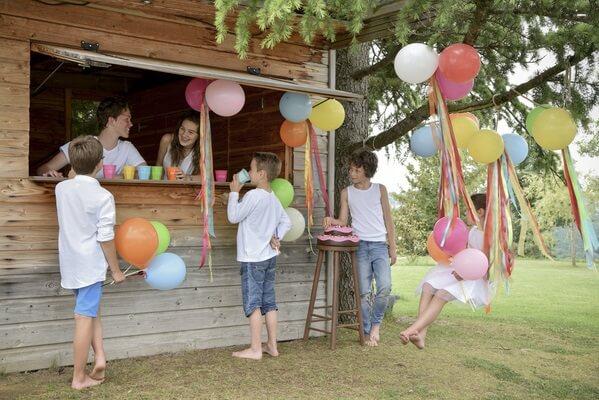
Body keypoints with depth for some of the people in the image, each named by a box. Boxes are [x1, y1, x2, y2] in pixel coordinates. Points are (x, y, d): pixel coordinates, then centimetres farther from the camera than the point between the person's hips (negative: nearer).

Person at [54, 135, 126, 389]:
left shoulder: (61, 188, 1)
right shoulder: (103, 197, -15)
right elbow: (106, 238, -13)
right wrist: (116, 270, -1)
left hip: (70, 263, 6)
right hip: (91, 264, -6)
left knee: (90, 310, 21)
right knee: (85, 317, 2)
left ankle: (99, 356, 12)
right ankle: (79, 378, 10)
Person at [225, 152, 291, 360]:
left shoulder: (253, 195, -17)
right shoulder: (273, 198, 9)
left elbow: (233, 216, -9)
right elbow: (286, 222, 16)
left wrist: (234, 192, -1)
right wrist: (276, 237, 8)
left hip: (253, 258, -8)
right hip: (270, 256, 8)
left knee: (253, 304, -2)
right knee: (269, 302, 12)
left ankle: (255, 349, 2)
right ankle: (272, 345, 17)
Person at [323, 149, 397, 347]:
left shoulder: (380, 189, 8)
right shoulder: (347, 192, 8)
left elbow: (388, 220, 10)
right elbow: (343, 221, 5)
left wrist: (393, 247, 6)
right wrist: (331, 221, -17)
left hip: (380, 245, 0)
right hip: (360, 246, 0)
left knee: (385, 287, -15)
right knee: (364, 292, -1)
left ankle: (375, 323, 7)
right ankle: (367, 333, 10)